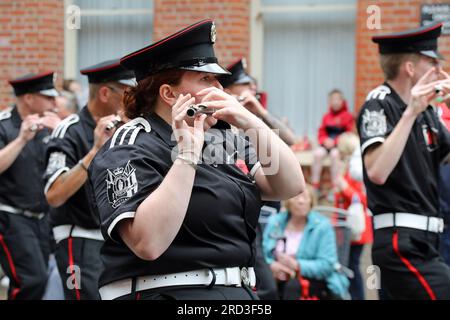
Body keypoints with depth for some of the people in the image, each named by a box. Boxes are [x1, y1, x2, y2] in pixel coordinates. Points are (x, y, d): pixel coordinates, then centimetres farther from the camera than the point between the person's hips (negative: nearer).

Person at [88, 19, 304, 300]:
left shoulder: (224, 138, 11)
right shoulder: (131, 149, -8)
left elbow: (291, 186, 1)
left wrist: (250, 122, -10)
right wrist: (187, 153, -22)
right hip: (165, 292, -5)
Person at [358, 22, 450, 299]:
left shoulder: (426, 111, 16)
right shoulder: (379, 105, -8)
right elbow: (377, 172, -24)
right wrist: (410, 112, -24)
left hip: (424, 242, 9)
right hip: (402, 242, -9)